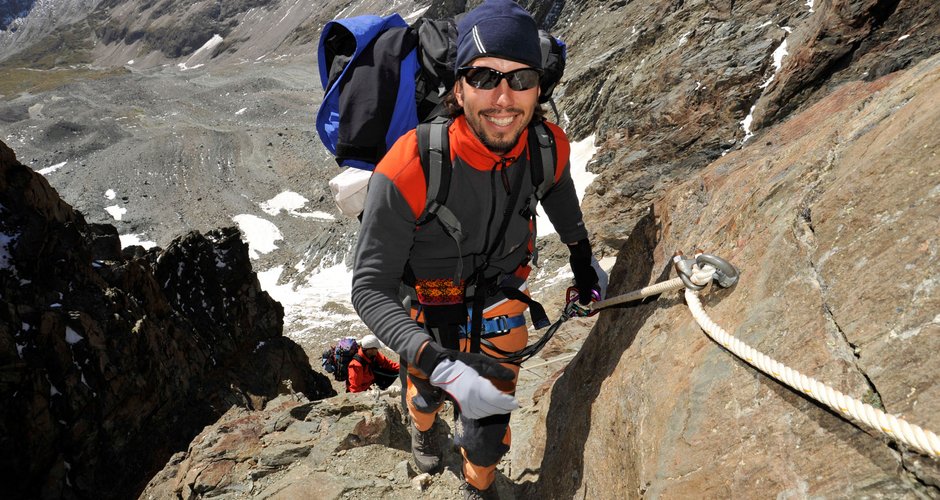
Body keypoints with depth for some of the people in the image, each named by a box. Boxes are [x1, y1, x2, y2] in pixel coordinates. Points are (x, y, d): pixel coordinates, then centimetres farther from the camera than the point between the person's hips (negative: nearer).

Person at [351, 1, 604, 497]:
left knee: (491, 408, 8)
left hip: (499, 289, 2)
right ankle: (423, 425, 66)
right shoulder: (407, 171, -40)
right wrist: (438, 363, -48)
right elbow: (369, 288, -35)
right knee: (428, 387, 25)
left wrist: (581, 256, 12)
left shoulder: (550, 146, -25)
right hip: (428, 294, -1)